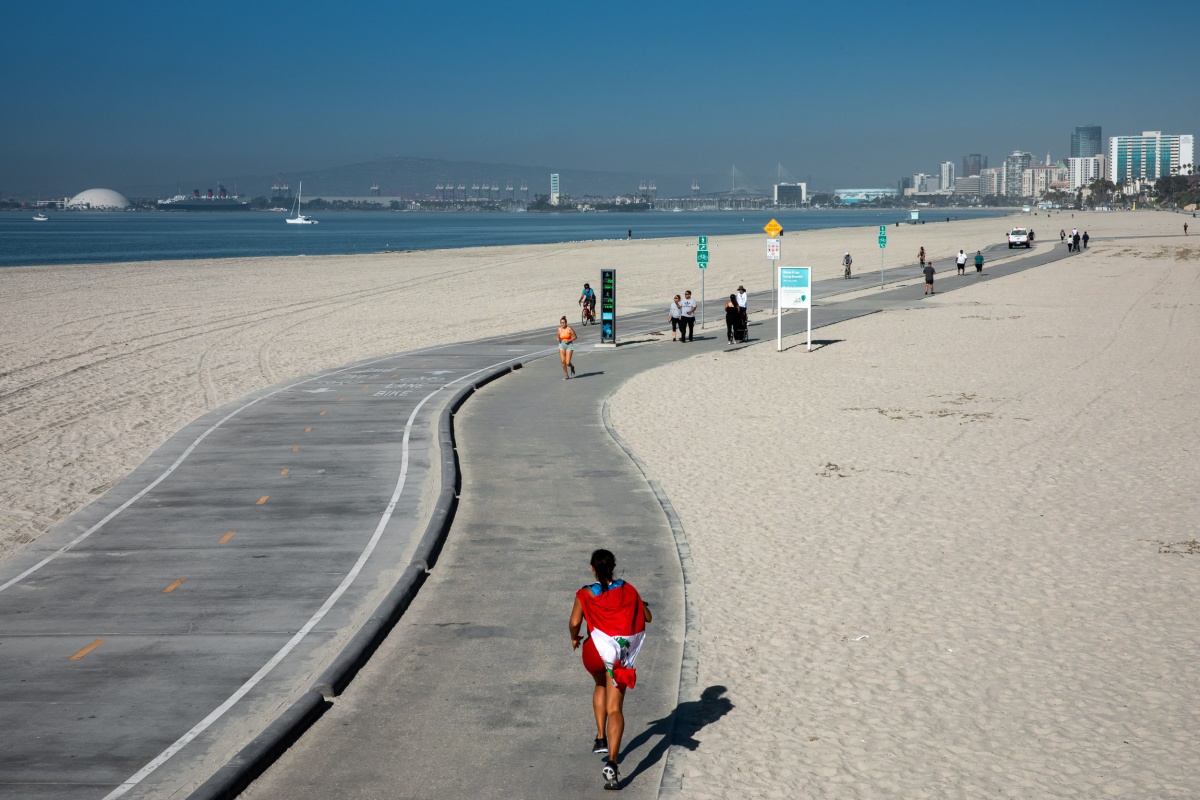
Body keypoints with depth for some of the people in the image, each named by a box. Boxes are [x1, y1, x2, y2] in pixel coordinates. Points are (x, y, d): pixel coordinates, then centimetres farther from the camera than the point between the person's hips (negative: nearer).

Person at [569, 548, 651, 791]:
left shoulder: (585, 594, 2)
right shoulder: (628, 590, 7)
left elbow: (574, 622, -7)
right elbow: (647, 617, 14)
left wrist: (574, 638, 14)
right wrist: (639, 604, 34)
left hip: (597, 651, 0)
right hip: (622, 656, 0)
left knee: (600, 685, 34)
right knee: (615, 709, -2)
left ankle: (601, 738, 27)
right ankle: (612, 763, -18)